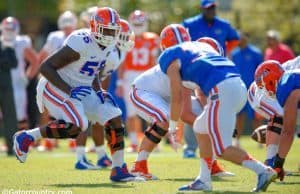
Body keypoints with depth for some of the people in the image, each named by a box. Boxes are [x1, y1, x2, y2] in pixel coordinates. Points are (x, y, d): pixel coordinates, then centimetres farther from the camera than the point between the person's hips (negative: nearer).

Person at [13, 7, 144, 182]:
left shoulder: (109, 45, 2)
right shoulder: (81, 44, -26)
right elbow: (45, 67, -25)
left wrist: (99, 92, 2)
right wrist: (69, 91, -30)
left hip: (82, 89, 9)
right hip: (56, 87, -9)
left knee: (115, 119, -2)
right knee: (77, 125, -28)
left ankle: (119, 170, 4)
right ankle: (26, 137, -10)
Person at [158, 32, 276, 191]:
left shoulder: (170, 58, 10)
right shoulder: (197, 47, 31)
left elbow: (177, 97, 5)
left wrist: (172, 127, 16)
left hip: (222, 91, -8)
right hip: (239, 86, 8)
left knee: (222, 149, -3)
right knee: (201, 128, 25)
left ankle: (263, 171, -15)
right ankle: (204, 181, 27)